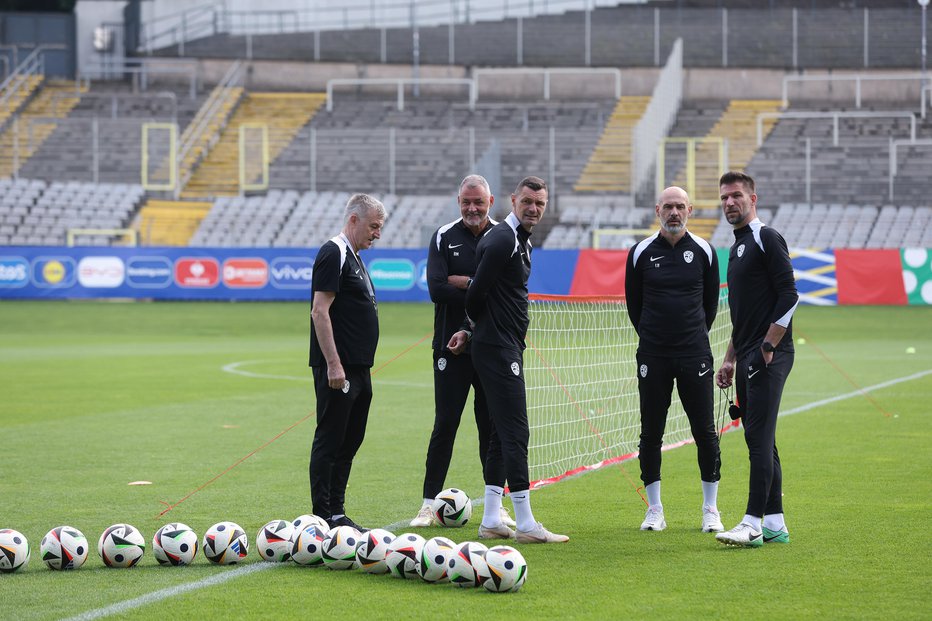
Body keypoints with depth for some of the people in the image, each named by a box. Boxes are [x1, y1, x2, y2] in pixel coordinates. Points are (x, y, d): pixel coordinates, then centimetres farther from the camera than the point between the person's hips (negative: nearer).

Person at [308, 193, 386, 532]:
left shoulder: (353, 257, 19)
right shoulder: (333, 255, -11)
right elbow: (320, 311, -18)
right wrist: (333, 364, -22)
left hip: (358, 369, 10)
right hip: (337, 370, -10)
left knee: (349, 442, 11)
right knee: (329, 441, -6)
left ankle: (337, 513, 16)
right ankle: (324, 516, -3)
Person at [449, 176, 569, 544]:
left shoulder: (520, 241, 18)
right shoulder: (503, 240, -15)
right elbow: (477, 293, -16)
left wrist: (471, 331, 10)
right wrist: (474, 327, 2)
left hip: (508, 348, 10)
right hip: (499, 348, -10)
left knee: (503, 432, 12)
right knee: (515, 432, -11)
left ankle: (491, 521, 15)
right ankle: (525, 525, -11)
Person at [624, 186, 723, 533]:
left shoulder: (703, 251, 2)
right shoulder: (641, 253, 1)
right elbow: (633, 303, 12)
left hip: (695, 355, 0)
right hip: (653, 357, 0)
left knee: (705, 432, -1)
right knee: (650, 433, 2)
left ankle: (711, 510, 8)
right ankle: (654, 511, 12)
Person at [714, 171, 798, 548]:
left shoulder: (766, 239, -8)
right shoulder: (738, 247, 21)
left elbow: (789, 295, -15)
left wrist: (768, 347, -17)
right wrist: (730, 360, 22)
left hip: (769, 356, -10)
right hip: (748, 358, 10)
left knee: (759, 437, -13)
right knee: (759, 440, 9)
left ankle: (753, 524, -17)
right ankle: (774, 523, 12)